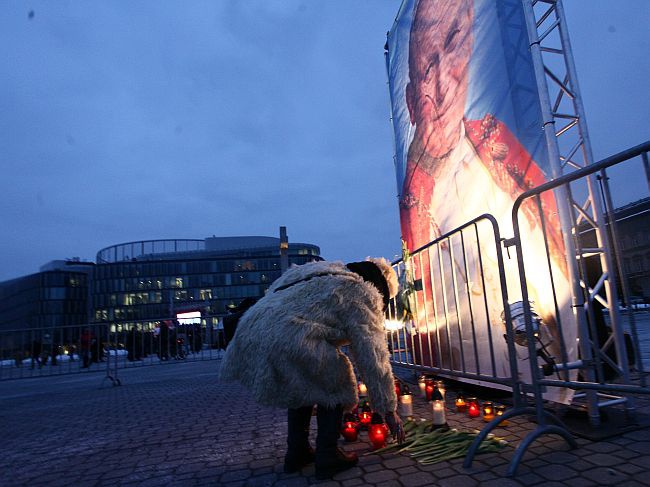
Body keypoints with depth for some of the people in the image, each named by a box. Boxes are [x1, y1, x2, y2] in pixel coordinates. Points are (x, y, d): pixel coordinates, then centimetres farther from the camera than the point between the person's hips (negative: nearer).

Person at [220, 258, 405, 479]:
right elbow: (373, 358, 3)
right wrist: (389, 410, 12)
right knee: (333, 387, 14)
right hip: (288, 343, -9)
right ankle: (327, 457, 20)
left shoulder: (327, 276, 29)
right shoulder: (361, 295, 5)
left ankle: (297, 453, 37)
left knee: (302, 387, 29)